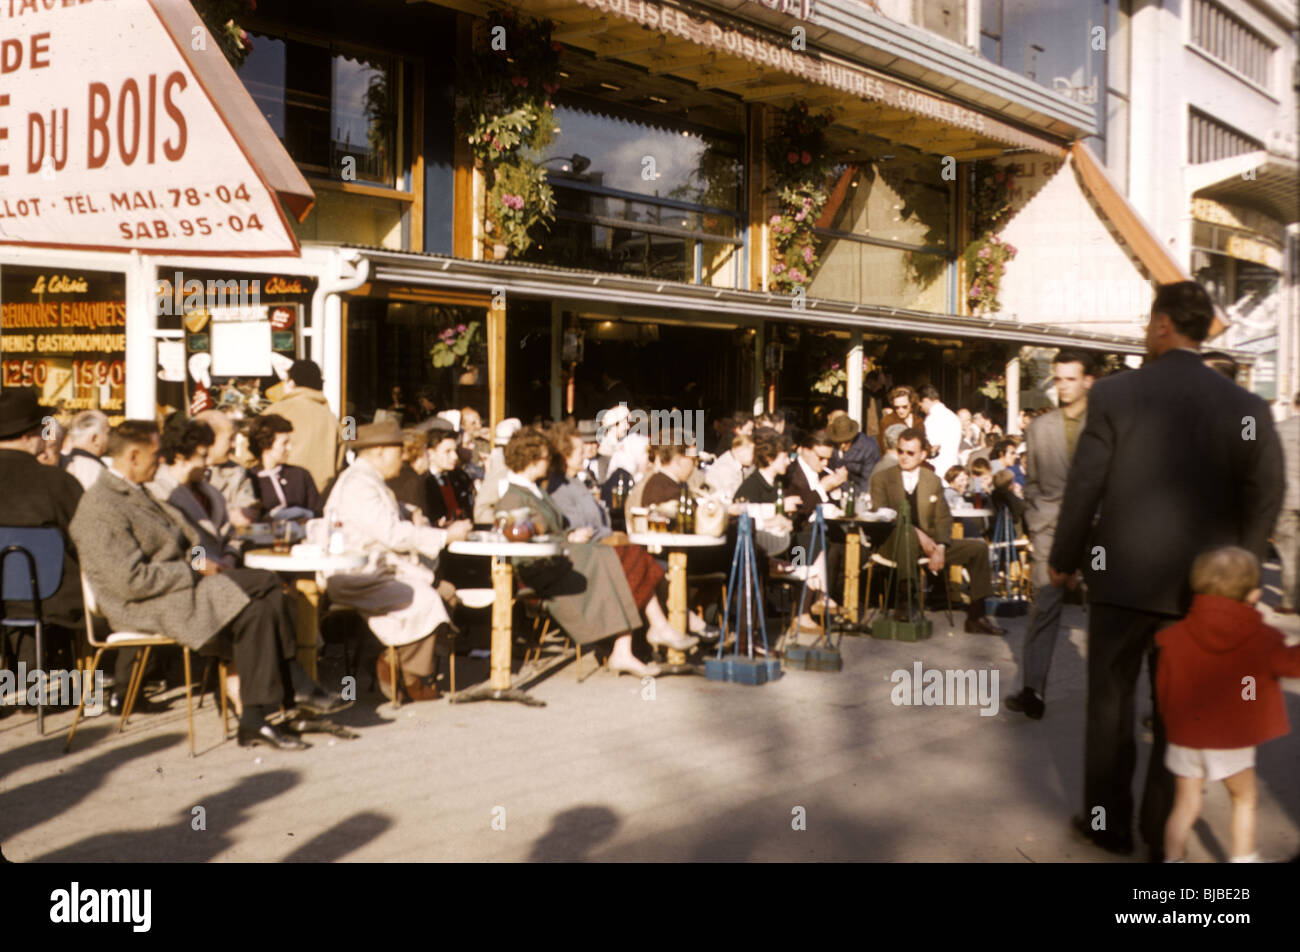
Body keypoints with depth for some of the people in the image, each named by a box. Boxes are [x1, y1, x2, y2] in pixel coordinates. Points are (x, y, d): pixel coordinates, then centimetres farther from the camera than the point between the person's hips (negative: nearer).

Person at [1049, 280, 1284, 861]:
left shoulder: (1114, 393, -9)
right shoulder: (1244, 406, -4)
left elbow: (1083, 486, -7)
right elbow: (1265, 496, -4)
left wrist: (1063, 559, 5)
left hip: (1121, 578, -1)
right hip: (1200, 586, 2)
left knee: (1111, 703, 14)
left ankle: (1109, 824, 23)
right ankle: (1165, 834, 22)